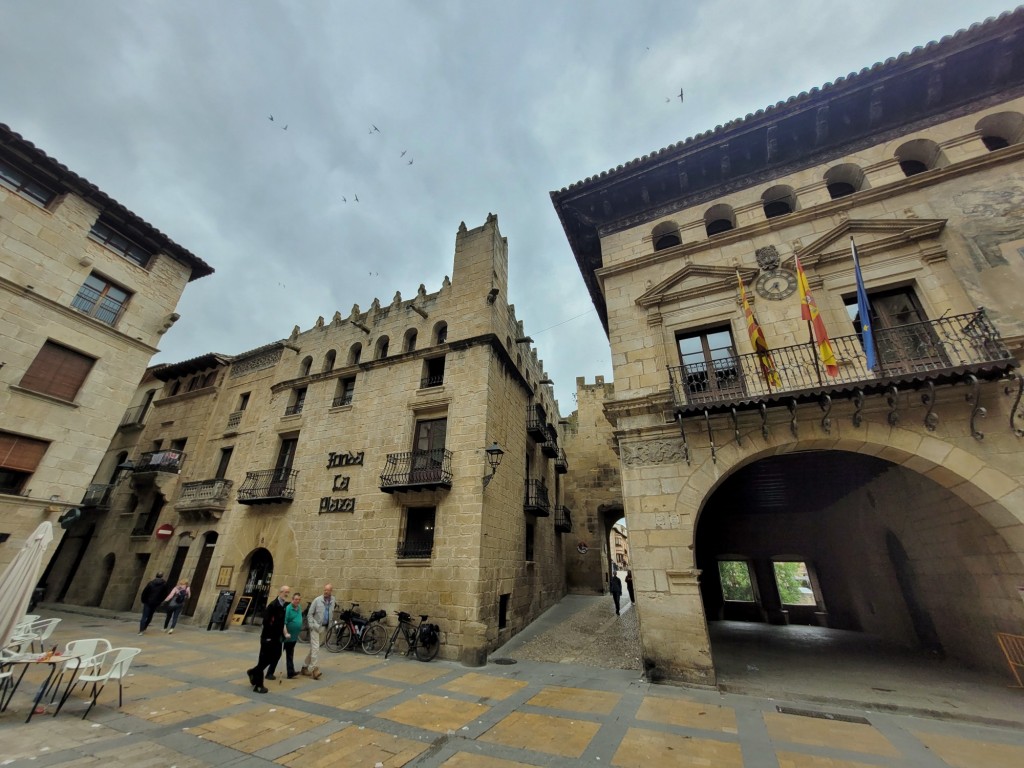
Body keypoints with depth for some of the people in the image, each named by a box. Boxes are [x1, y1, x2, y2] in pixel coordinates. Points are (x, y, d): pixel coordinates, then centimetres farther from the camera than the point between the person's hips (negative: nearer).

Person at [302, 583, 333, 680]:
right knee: (315, 648, -10)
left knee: (313, 648, 14)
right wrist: (313, 625, -15)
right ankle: (314, 669, -6)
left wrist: (329, 625, 7)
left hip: (325, 628, 5)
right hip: (316, 627, -5)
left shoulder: (333, 600, 0)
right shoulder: (317, 600, -12)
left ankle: (305, 667, 29)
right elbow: (309, 614, -7)